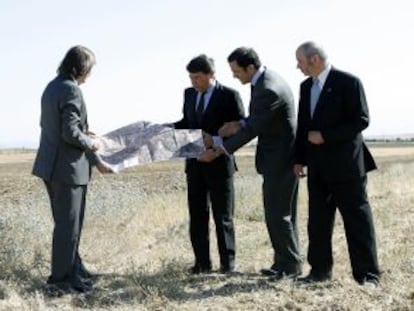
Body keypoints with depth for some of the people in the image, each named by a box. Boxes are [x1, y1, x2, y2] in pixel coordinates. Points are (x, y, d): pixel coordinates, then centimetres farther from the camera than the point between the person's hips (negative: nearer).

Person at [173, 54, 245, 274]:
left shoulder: (229, 96, -8)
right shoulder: (189, 94, 9)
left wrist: (216, 140, -22)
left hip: (219, 163, -5)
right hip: (195, 162, 5)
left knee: (222, 215, 5)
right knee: (197, 215, 7)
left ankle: (227, 262, 16)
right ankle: (202, 262, 16)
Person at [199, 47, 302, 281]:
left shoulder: (268, 90, -24)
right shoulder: (267, 79, 8)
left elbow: (252, 129, -21)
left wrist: (218, 151, -15)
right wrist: (240, 124, 1)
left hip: (279, 159, -10)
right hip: (279, 157, 10)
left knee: (277, 214, -3)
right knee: (281, 213, 15)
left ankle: (291, 265, 7)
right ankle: (285, 262, 23)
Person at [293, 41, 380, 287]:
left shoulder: (348, 82, -10)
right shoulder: (306, 87, 12)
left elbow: (361, 120, -14)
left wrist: (325, 136, -17)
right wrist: (300, 159, 10)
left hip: (346, 165, -7)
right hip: (319, 167, 7)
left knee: (357, 219, -1)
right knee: (318, 221, 10)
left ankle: (367, 274, 6)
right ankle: (320, 270, 20)